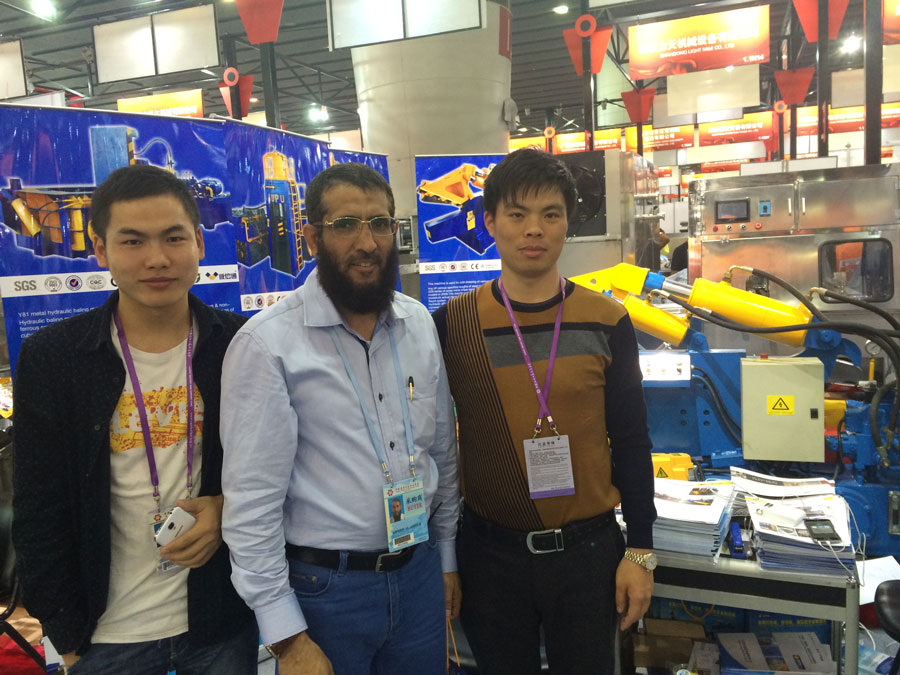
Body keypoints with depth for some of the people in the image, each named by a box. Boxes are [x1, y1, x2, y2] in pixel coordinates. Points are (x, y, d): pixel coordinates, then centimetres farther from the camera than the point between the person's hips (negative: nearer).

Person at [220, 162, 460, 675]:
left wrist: (446, 555, 12)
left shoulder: (420, 324, 0)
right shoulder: (268, 343, -16)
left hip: (419, 574, 5)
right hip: (323, 588, -4)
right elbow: (253, 500, -14)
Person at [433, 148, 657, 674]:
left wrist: (641, 551, 1)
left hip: (588, 549, 1)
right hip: (490, 552, 0)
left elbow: (631, 442, 1)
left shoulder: (606, 322, -4)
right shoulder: (452, 325, -6)